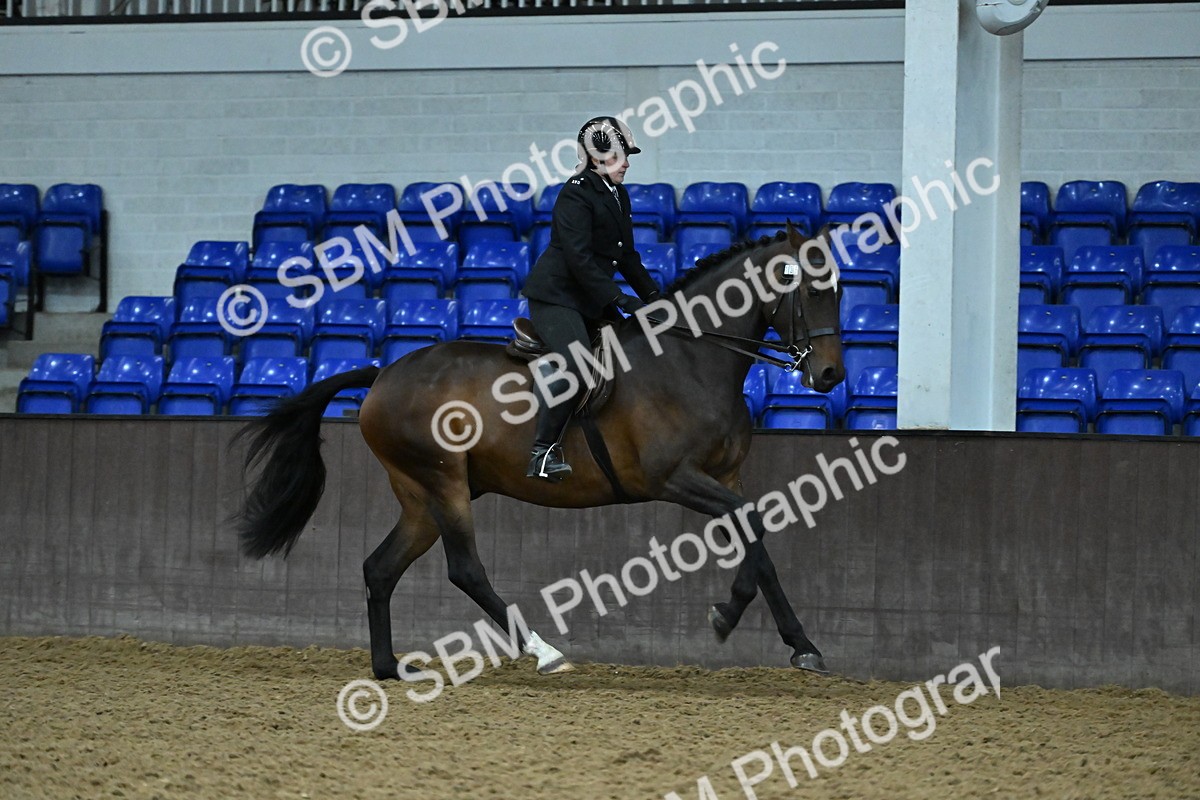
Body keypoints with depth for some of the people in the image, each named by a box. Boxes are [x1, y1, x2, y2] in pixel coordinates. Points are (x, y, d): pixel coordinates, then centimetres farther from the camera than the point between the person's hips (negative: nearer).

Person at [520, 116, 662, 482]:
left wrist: (653, 296, 14)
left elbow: (626, 256, 22)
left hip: (590, 300, 10)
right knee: (576, 367, -26)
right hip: (555, 296, -10)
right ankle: (542, 453, -21)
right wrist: (619, 300, -25)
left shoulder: (618, 196, 13)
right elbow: (579, 258, -23)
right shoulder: (577, 194, -15)